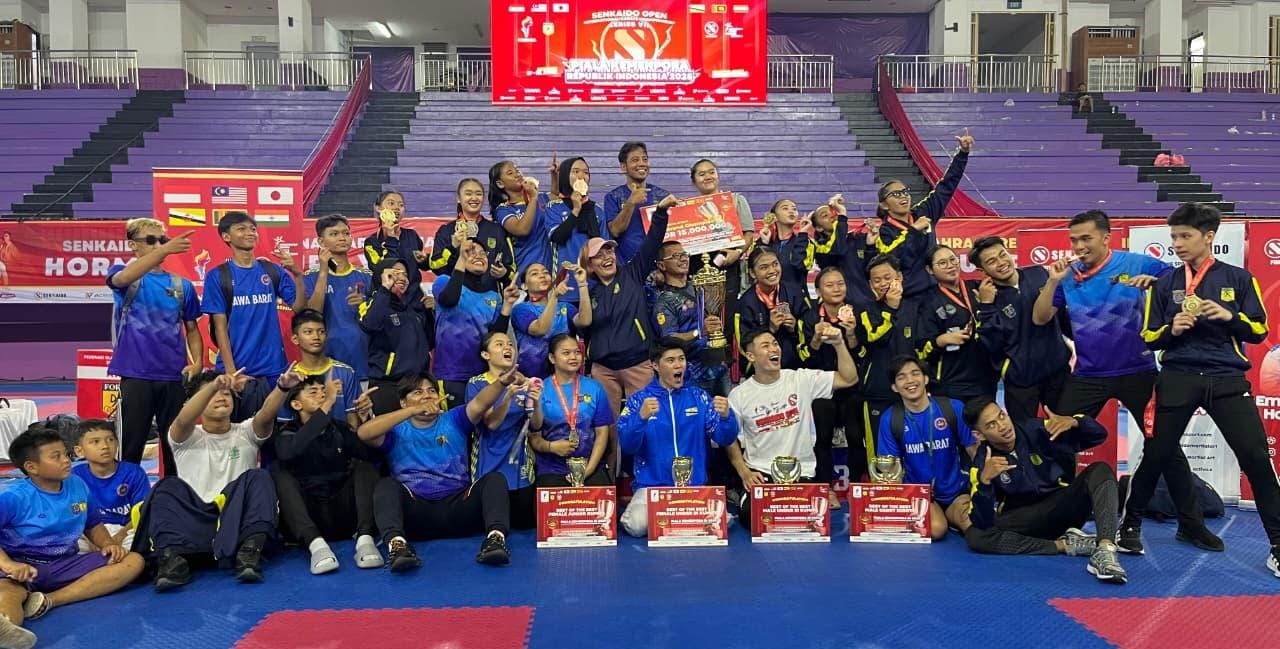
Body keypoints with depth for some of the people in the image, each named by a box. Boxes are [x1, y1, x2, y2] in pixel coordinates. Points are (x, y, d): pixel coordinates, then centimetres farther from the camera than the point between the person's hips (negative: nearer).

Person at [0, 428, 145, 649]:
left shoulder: (78, 485, 8)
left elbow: (92, 524, 21)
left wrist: (108, 544, 1)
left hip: (65, 565, 5)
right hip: (23, 566, -5)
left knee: (134, 561, -14)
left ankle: (47, 602, -31)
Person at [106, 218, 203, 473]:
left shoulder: (182, 285, 10)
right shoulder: (123, 275, 2)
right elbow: (122, 278, -24)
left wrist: (197, 362, -4)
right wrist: (165, 250, -37)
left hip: (175, 377, 3)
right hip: (136, 375, -3)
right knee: (130, 446, 3)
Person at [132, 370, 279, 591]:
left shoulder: (245, 433, 12)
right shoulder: (188, 438, 8)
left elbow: (267, 415, -11)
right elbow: (183, 420, -18)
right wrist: (213, 386, -38)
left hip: (237, 521, 0)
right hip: (194, 522, 0)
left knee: (258, 478, -24)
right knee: (169, 487, -23)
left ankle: (249, 551, -37)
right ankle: (172, 557, -40)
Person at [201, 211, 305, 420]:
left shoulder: (273, 271, 5)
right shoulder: (217, 276, -1)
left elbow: (300, 308, 1)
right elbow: (220, 326, -3)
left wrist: (297, 275, -14)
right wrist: (231, 371, -10)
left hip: (273, 368, 2)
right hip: (237, 370, -2)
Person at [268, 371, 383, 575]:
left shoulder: (340, 428, 11)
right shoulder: (286, 434, 1)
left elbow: (374, 455, -2)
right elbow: (292, 451, -26)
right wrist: (327, 405, -30)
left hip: (344, 513, 2)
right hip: (308, 515, -2)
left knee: (364, 464, -15)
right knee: (280, 470, -21)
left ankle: (364, 538, -34)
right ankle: (316, 544, -40)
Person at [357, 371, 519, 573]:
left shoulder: (453, 420, 15)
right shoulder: (396, 431, 12)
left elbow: (480, 403, -5)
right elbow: (363, 433, -10)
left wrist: (501, 382, -28)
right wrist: (413, 411, -18)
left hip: (458, 507, 1)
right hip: (416, 512, -1)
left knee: (495, 478, -19)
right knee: (386, 485, -24)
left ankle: (496, 537, -42)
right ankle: (396, 543, -48)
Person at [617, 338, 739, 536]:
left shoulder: (699, 397, 7)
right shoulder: (638, 400, 2)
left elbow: (724, 439, 1)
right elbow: (627, 446, -9)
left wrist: (726, 416, -21)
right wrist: (641, 417, -28)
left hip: (694, 484, 2)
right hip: (652, 484, -2)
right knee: (637, 526, -29)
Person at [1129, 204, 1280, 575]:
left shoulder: (1238, 278, 7)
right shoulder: (1165, 284, 8)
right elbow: (1149, 338, 9)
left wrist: (1230, 316, -12)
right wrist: (1172, 329, -12)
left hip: (1227, 378, 0)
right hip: (1178, 378, 0)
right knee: (1157, 455, 1)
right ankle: (1131, 525, 18)